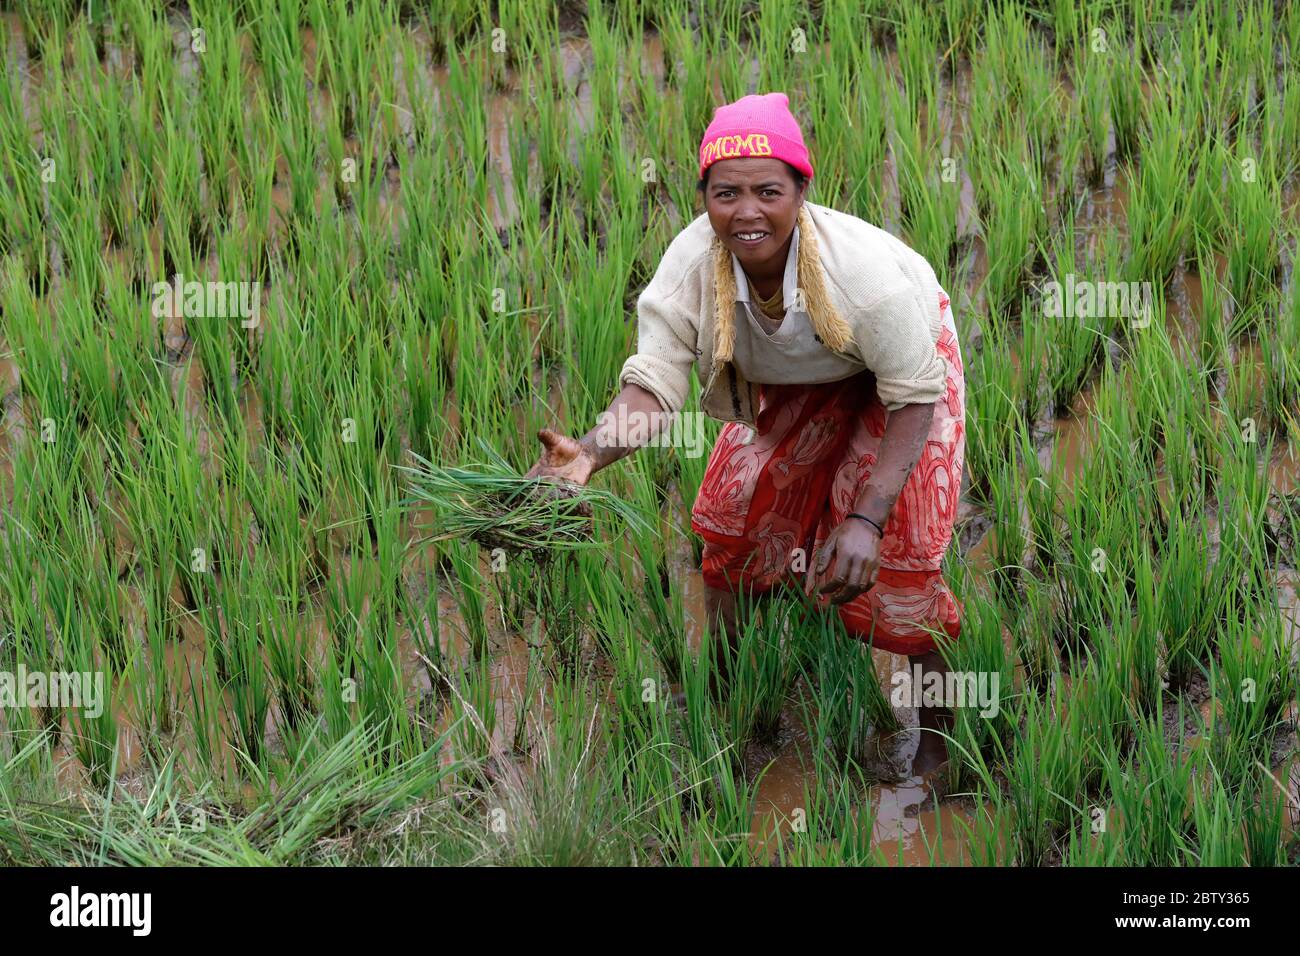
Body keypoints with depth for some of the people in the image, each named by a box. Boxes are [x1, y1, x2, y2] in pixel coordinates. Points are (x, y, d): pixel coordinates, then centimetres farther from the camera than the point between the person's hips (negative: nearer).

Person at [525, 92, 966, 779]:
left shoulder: (864, 269, -41)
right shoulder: (693, 260, -31)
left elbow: (915, 399, -30)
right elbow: (653, 383, -31)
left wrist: (867, 521, -41)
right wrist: (589, 453, -53)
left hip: (894, 374, -4)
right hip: (788, 387, 5)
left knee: (897, 558, -12)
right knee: (730, 523, 4)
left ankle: (936, 742, 8)